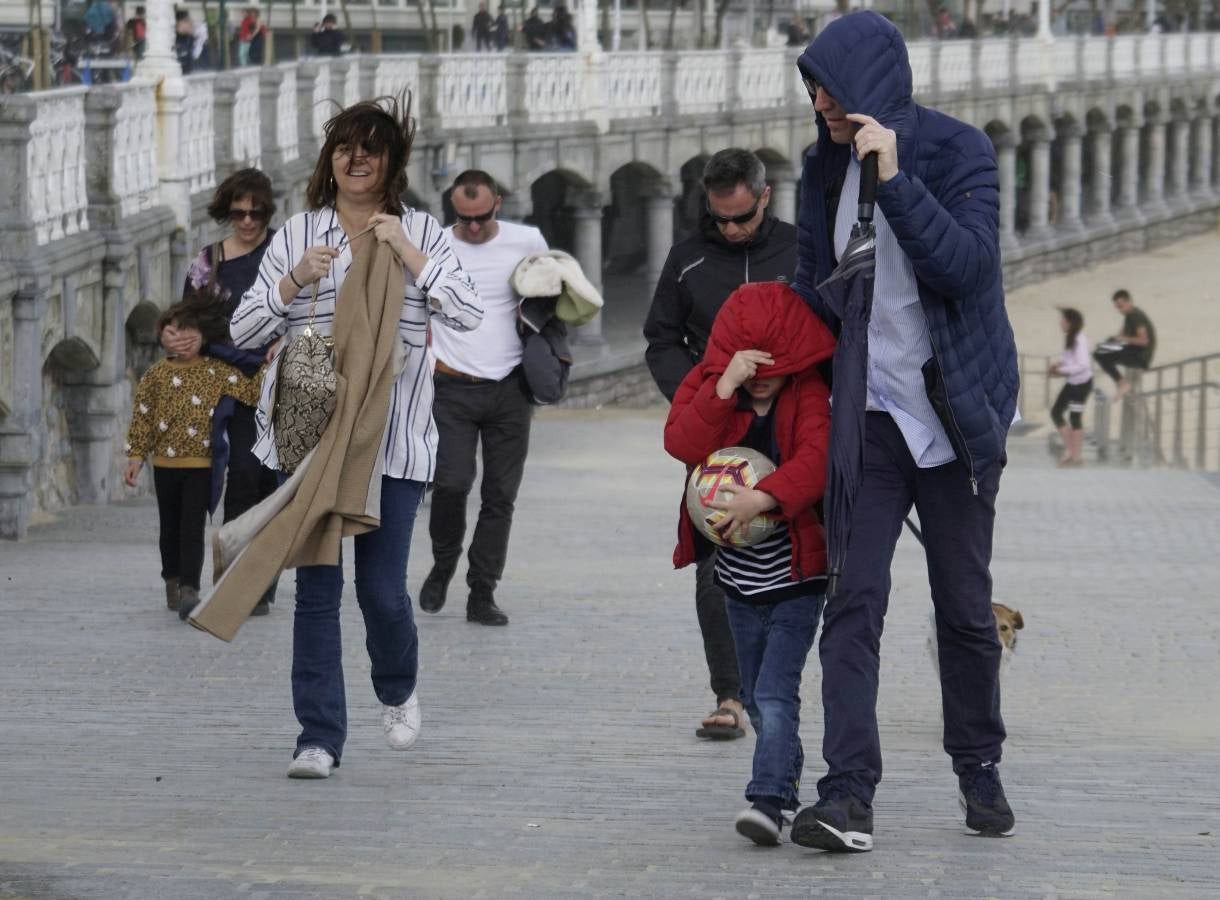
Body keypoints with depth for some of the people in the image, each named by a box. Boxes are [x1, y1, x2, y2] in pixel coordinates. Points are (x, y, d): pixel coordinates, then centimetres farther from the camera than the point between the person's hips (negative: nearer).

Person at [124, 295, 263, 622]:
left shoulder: (216, 372, -1)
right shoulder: (157, 374, 2)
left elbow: (250, 392, -5)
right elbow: (142, 417, 5)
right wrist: (136, 456, 0)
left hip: (201, 464, -2)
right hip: (165, 464, 2)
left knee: (192, 529, -10)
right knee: (170, 528, 14)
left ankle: (190, 589, -16)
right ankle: (172, 582, 29)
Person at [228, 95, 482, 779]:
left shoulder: (420, 233, 6)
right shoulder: (298, 235, 7)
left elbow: (469, 313, -8)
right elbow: (244, 331, 5)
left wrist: (405, 253, -12)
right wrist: (295, 281, -10)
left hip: (393, 440, -1)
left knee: (382, 588, -2)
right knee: (318, 589, -1)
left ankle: (398, 690, 30)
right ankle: (319, 739, 3)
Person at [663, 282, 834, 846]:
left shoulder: (809, 396, -12)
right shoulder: (707, 384, -2)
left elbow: (816, 460, -28)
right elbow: (682, 442, -20)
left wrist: (761, 499, -42)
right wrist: (725, 386, -30)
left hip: (796, 574, -5)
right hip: (738, 575, 5)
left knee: (776, 692, -16)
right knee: (754, 695, 17)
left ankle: (768, 799, -21)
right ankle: (787, 777, 35)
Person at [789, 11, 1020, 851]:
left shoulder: (959, 151, -8)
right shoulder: (827, 167, 7)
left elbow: (967, 264, -22)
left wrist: (895, 179, -26)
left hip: (957, 412, -3)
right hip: (868, 412, 3)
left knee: (965, 606, 7)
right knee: (854, 603, -9)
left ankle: (980, 768, 25)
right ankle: (849, 792, -15)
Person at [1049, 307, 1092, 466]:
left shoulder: (1080, 340, -23)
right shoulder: (1069, 337, 3)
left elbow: (1083, 365, -27)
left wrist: (1063, 371, -22)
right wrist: (1058, 363, 0)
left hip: (1082, 383, -9)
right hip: (1071, 382, 9)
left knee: (1075, 418, 1)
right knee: (1055, 412, 10)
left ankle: (1075, 456, 14)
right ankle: (1069, 448, 20)